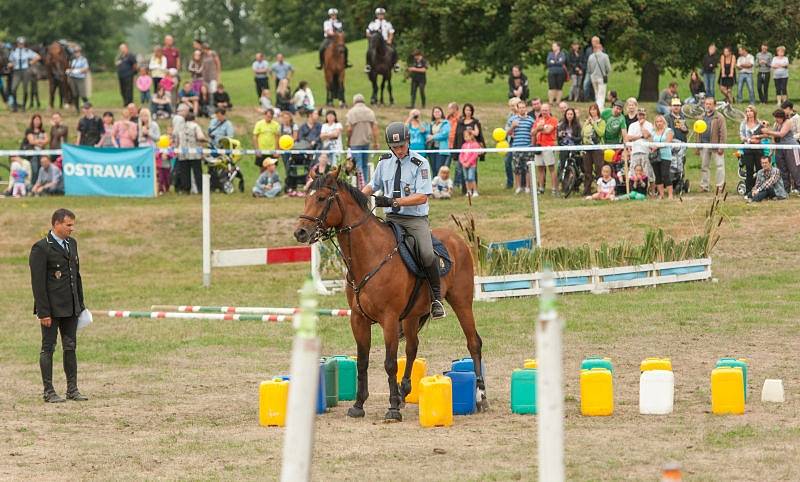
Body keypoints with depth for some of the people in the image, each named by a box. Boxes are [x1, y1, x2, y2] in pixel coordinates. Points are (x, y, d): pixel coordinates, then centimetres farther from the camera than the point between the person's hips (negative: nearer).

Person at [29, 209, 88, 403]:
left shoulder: (72, 243, 11)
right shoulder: (41, 248, -12)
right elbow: (38, 283, -14)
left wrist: (80, 304, 15)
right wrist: (43, 312, -17)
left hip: (70, 307, 7)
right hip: (51, 308, -7)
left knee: (70, 347, 8)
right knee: (48, 348, 0)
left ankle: (72, 389, 13)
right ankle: (48, 392, 4)